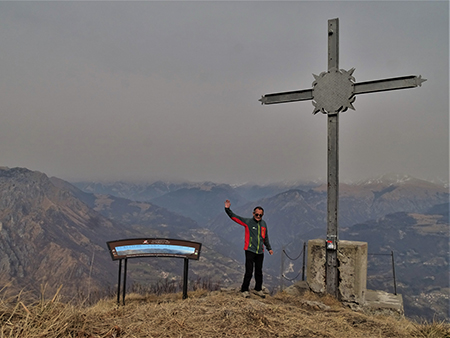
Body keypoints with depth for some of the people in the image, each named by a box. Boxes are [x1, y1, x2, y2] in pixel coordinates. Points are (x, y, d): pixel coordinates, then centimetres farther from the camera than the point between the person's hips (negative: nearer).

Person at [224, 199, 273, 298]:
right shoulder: (248, 222, -4)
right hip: (250, 251, -5)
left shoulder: (263, 224, 11)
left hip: (260, 252, 5)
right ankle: (244, 290, 12)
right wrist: (228, 209, -25)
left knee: (259, 272, 14)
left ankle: (258, 289, 31)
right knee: (249, 272, -5)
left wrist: (269, 248, 25)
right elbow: (234, 217, -11)